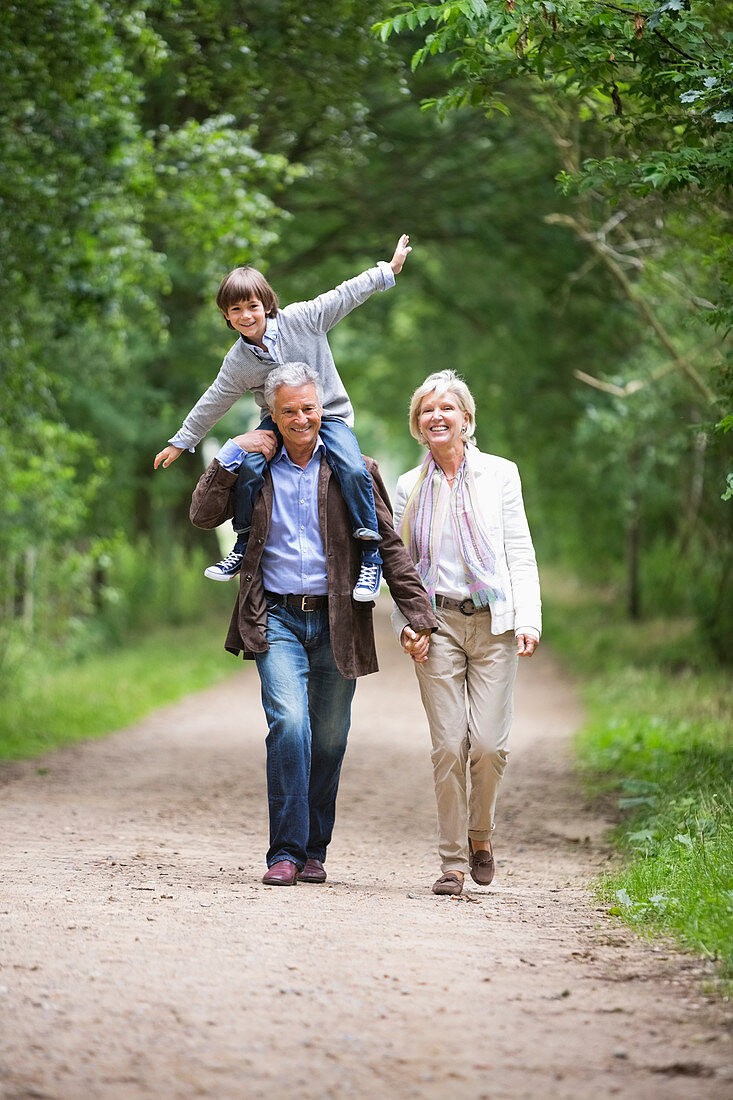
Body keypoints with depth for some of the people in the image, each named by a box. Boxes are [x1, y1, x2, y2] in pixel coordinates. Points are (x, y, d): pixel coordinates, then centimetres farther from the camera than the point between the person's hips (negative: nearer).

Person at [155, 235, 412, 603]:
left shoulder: (301, 318, -11)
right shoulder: (237, 361, -5)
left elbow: (346, 295, -5)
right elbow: (213, 402, 5)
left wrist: (388, 270, -3)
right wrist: (181, 442, 9)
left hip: (328, 413, -2)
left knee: (353, 469, -28)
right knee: (250, 465, -26)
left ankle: (371, 555, -16)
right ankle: (243, 546, -5)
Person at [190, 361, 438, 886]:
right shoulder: (255, 469, 9)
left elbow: (390, 547, 3)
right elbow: (203, 515, 4)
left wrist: (419, 614, -5)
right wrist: (231, 454, -4)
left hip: (336, 621, 1)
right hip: (277, 619, -1)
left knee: (328, 738, 5)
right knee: (289, 722, -18)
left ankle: (314, 850, 20)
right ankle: (286, 852, -14)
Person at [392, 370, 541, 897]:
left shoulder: (499, 474, 6)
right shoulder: (410, 487, 11)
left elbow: (520, 554, 3)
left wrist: (528, 622, -6)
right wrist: (406, 625, 1)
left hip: (493, 621, -1)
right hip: (437, 625, 1)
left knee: (489, 744, -9)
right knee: (449, 746, -6)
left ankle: (480, 832, 17)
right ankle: (453, 860, 3)